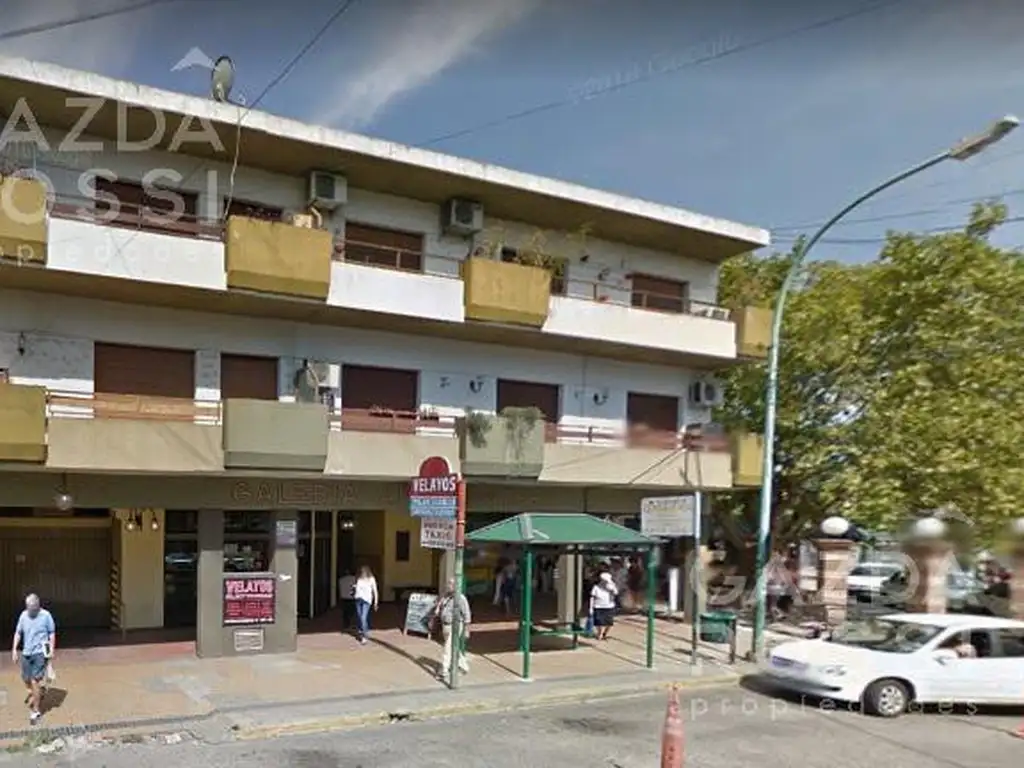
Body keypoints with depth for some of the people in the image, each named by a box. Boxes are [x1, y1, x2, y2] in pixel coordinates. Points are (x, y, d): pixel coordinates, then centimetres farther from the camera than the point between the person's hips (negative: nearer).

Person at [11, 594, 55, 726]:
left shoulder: (46, 615, -10)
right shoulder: (23, 615, 0)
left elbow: (52, 633, -3)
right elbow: (18, 633, 10)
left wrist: (51, 650, -6)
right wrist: (14, 649, 6)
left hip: (40, 653, -5)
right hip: (26, 652, 5)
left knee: (35, 681, -8)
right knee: (26, 679, 15)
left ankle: (36, 710, 2)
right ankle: (36, 695, 46)